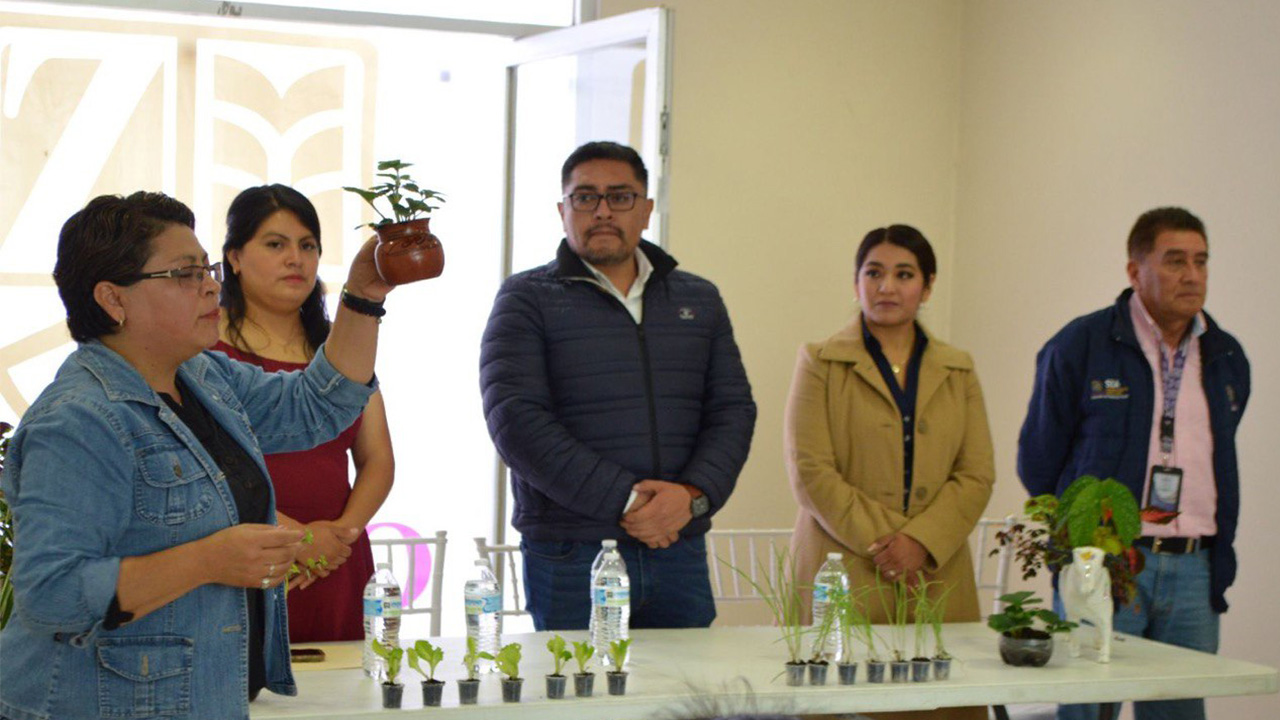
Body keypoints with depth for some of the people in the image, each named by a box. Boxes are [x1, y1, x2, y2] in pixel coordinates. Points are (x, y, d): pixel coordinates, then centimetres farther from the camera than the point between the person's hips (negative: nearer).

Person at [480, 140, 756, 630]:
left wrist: (694, 494, -10)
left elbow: (733, 410, 10)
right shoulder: (527, 300, 2)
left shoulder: (699, 300, 15)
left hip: (679, 551, 4)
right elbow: (515, 420, -10)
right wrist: (623, 501, -16)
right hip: (569, 556, -3)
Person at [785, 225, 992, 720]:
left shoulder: (958, 371, 15)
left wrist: (921, 542, -9)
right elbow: (809, 471, -4)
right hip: (844, 577, -3)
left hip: (937, 580, 3)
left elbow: (977, 475, 7)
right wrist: (878, 544, -12)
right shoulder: (820, 363, 6)